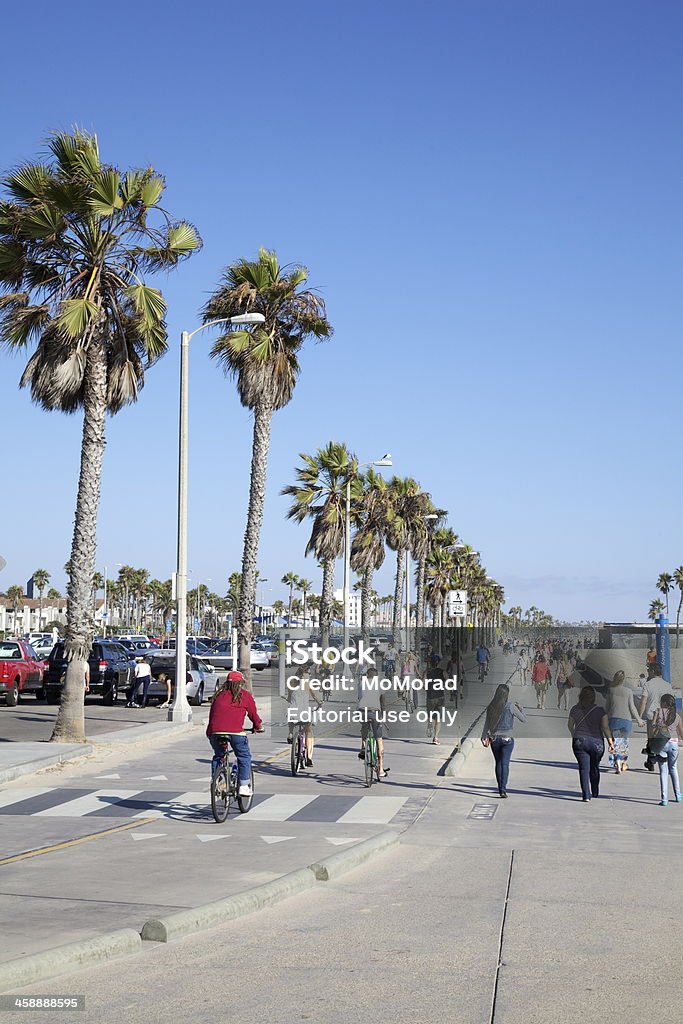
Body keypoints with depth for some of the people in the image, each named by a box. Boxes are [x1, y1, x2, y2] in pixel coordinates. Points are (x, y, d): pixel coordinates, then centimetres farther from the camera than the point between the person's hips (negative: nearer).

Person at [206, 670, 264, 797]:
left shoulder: (218, 695, 24)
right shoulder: (245, 695, 13)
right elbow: (253, 714, 21)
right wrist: (259, 727, 38)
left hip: (215, 731, 4)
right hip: (235, 732, -4)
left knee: (218, 756, 24)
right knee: (244, 757, 14)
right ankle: (244, 786, 8)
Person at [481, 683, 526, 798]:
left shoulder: (491, 707, 0)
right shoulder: (510, 706, -9)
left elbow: (487, 723, 0)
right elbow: (523, 719, -1)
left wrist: (484, 738, 5)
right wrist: (521, 708, 17)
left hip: (494, 739, 3)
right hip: (507, 739, -3)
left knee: (498, 763, 15)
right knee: (504, 763, -6)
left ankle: (501, 788, 22)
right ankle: (503, 789, -18)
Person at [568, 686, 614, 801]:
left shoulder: (575, 709, 0)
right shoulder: (599, 710, -7)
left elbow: (570, 725, 14)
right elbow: (605, 728, -12)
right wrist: (610, 742, -5)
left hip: (579, 741, 0)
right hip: (596, 742, 0)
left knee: (584, 769, 0)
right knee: (594, 768, 17)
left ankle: (586, 795, -9)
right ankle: (595, 793, 32)